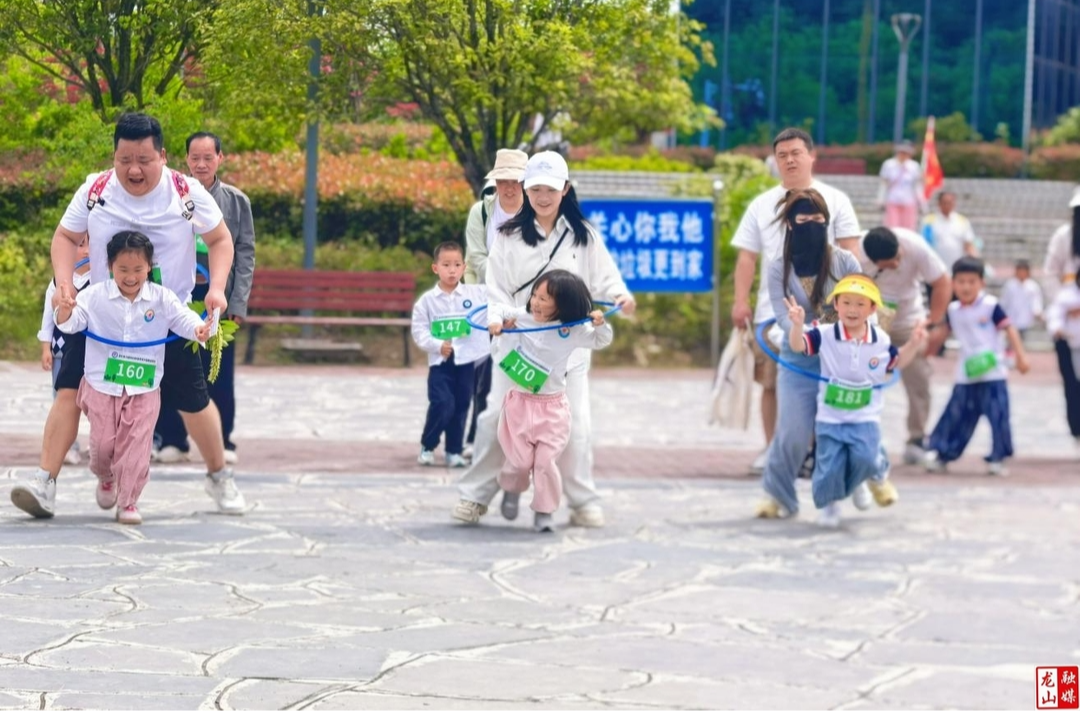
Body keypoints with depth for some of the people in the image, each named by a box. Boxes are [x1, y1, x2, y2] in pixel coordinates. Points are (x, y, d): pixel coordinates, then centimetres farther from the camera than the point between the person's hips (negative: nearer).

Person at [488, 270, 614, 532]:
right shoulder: (520, 318, -8)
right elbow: (497, 309, 6)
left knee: (545, 461, -5)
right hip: (520, 403, 1)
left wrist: (601, 325, -17)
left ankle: (544, 511, 11)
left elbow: (601, 341, 4)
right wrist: (495, 322, -15)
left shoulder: (573, 331, -8)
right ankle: (512, 490, 36)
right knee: (519, 460, 3)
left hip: (552, 407, -1)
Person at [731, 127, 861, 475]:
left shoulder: (834, 201, 5)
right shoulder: (761, 205, 11)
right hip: (772, 312, 2)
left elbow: (850, 252, 2)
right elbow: (747, 256, 8)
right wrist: (741, 301, -2)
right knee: (770, 382, 4)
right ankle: (771, 448, 14)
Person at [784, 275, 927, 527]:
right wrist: (797, 325, -36)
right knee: (829, 468, -3)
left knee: (865, 460, -18)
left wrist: (913, 344, 2)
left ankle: (857, 484, 19)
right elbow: (797, 346, -17)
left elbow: (896, 362, 17)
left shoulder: (881, 341, 0)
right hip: (830, 418, -1)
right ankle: (829, 504, 28)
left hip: (865, 418, 1)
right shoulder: (824, 336, -8)